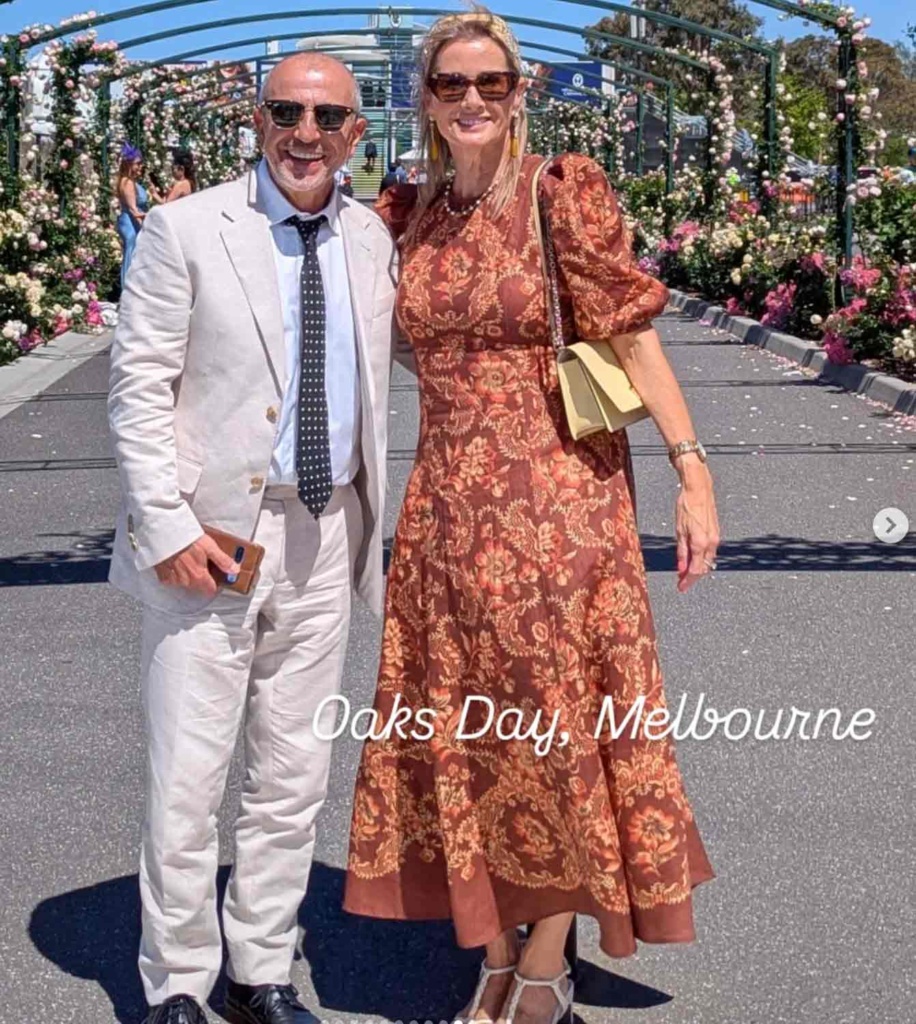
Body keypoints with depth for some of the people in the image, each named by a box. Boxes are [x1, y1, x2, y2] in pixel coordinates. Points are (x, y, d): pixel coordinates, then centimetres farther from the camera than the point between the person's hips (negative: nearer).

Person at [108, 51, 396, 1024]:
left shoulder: (371, 237, 9)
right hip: (210, 535, -4)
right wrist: (169, 528, -15)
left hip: (323, 536, 5)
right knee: (186, 780, -1)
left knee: (294, 777, 12)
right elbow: (138, 387, -7)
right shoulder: (185, 230, -4)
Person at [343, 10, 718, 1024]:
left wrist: (693, 473, -14)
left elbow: (633, 336, -9)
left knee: (557, 726, 4)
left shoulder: (564, 192, -5)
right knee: (462, 734, 10)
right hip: (446, 503, 5)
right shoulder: (406, 214, 7)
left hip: (556, 500, -4)